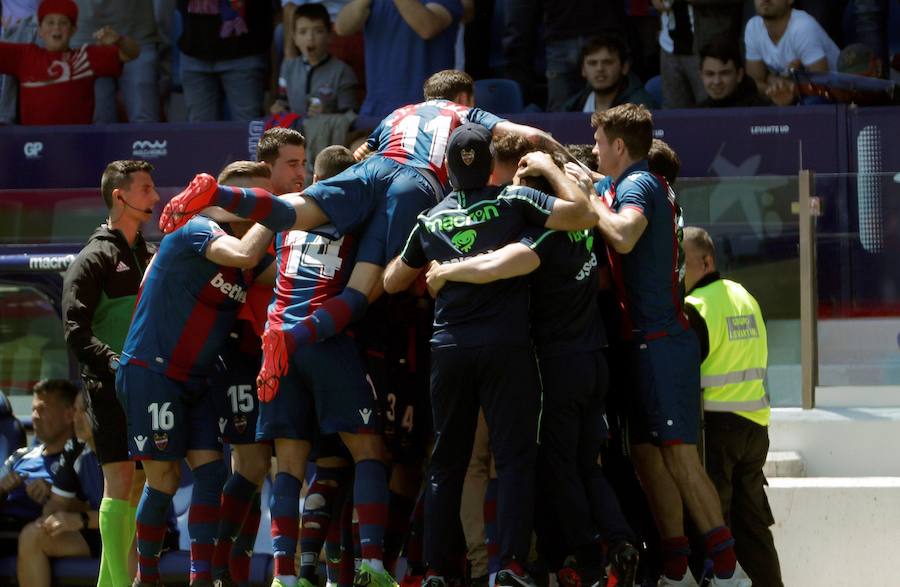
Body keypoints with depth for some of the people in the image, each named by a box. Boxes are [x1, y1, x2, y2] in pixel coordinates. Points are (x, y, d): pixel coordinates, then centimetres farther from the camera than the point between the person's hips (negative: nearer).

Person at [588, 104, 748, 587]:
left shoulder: (637, 185, -11)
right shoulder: (652, 185, 20)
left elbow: (624, 236, -31)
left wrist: (589, 199, -16)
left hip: (659, 342, -10)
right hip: (649, 342, 10)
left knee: (678, 455, -13)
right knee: (647, 454, 9)